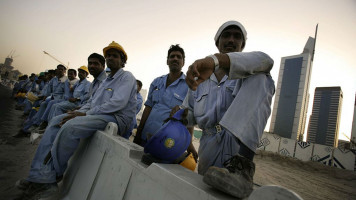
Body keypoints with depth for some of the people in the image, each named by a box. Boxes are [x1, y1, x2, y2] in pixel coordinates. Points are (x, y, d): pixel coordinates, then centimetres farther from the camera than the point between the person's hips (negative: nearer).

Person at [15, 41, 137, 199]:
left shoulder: (127, 77, -4)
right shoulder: (107, 80, 25)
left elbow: (118, 103, -19)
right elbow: (92, 100, 22)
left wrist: (85, 113, -17)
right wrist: (78, 112, 0)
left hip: (116, 118, -10)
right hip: (100, 114, 10)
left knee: (70, 126, -29)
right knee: (56, 121, 1)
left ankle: (48, 177, -10)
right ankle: (43, 176, -7)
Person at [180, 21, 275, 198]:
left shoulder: (247, 72, 7)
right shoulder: (200, 78, 15)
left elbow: (265, 61, -20)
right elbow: (190, 114, 17)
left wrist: (215, 59, -37)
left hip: (238, 142, -3)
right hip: (209, 149, 3)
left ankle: (241, 164, -31)